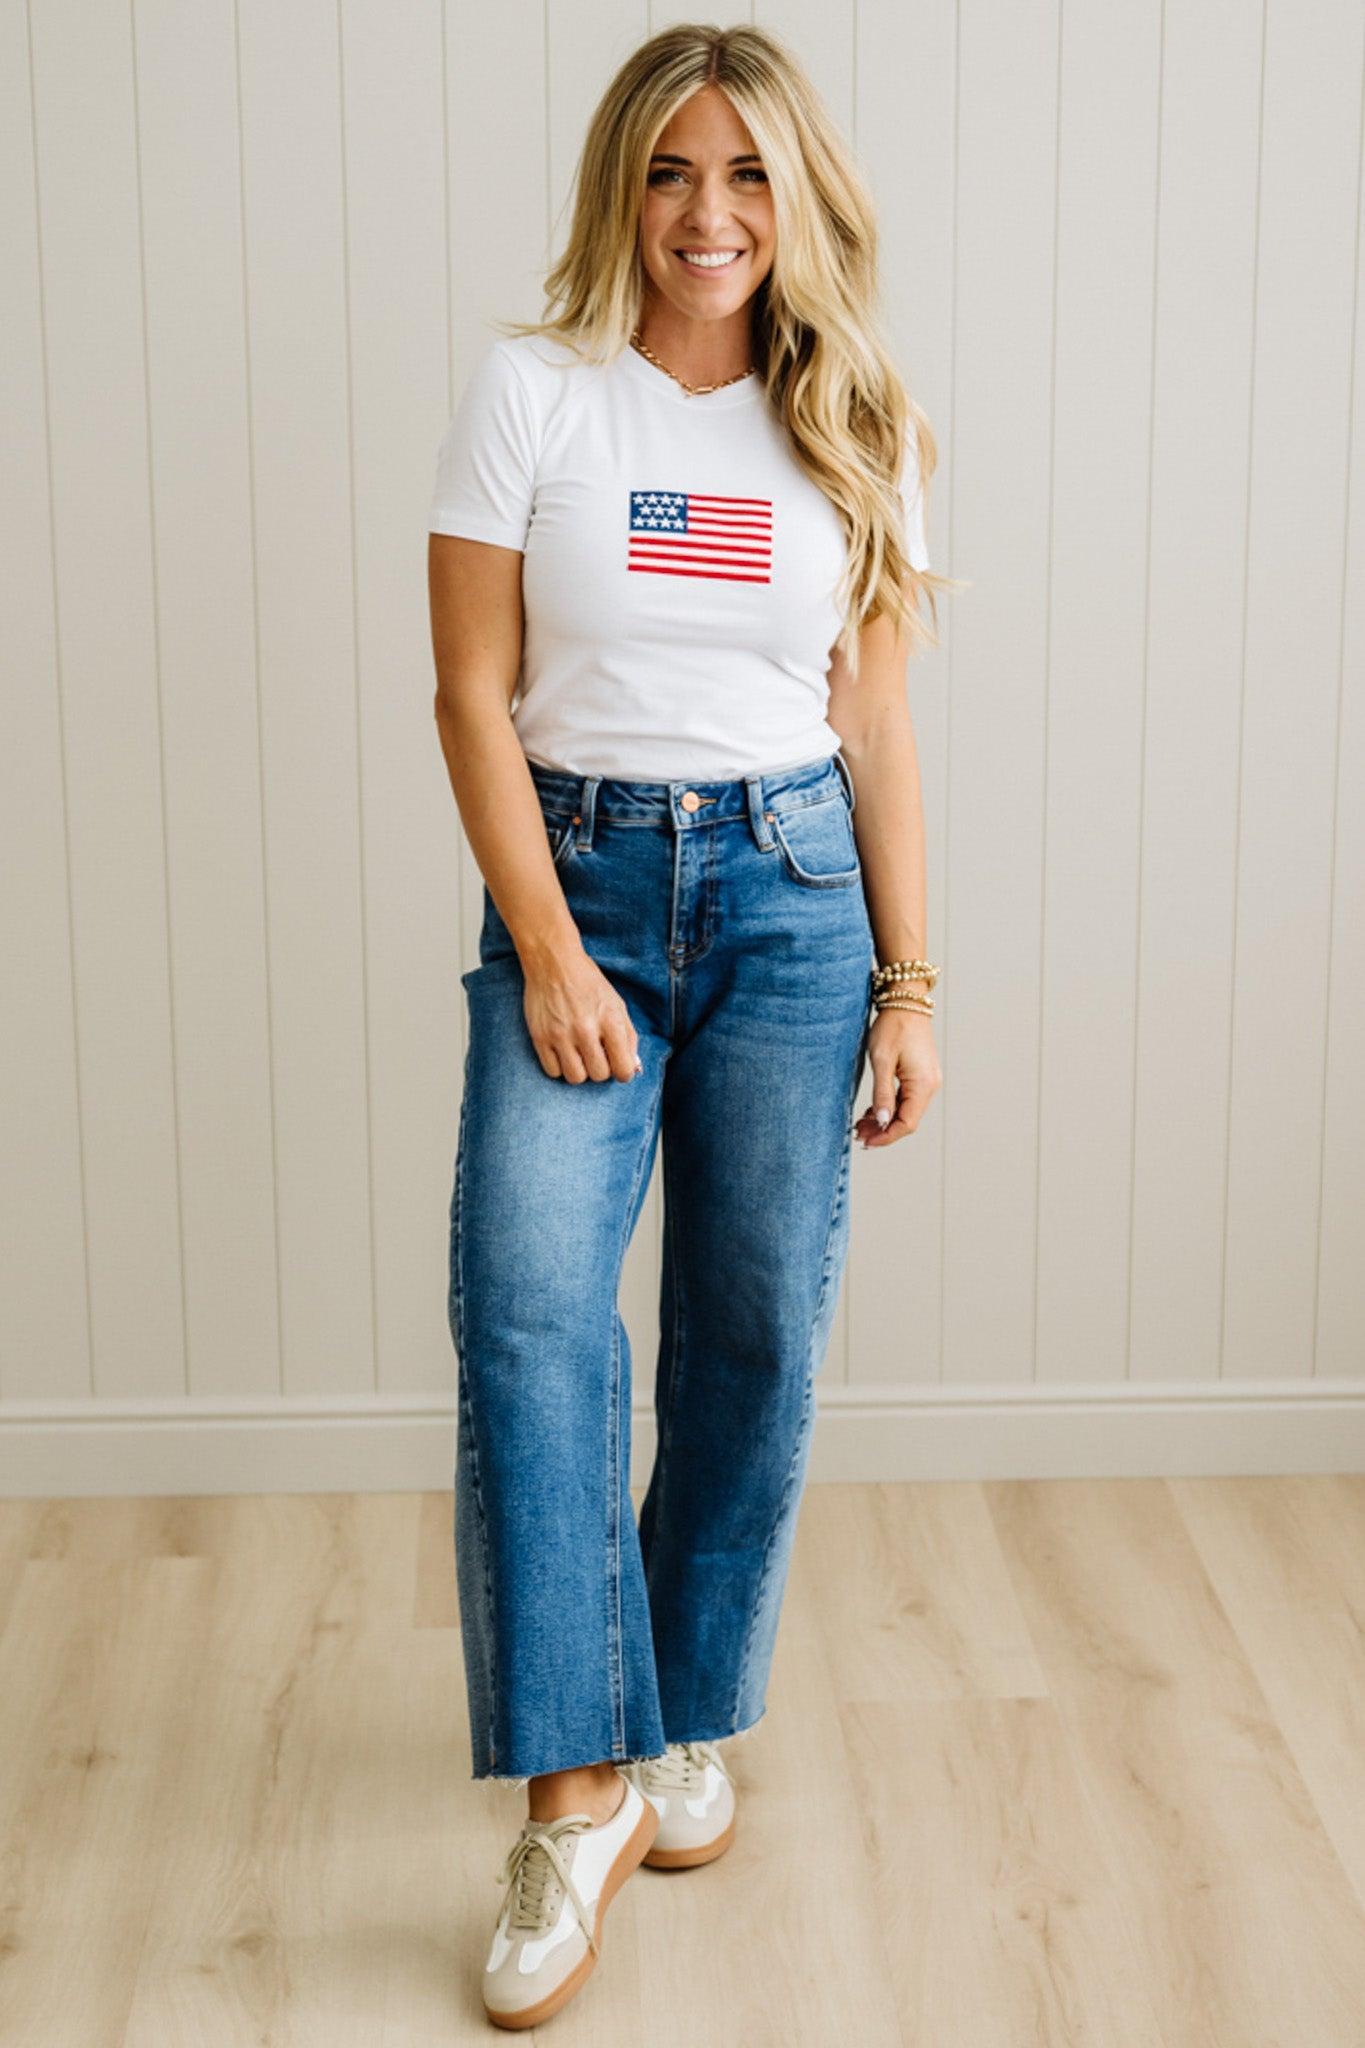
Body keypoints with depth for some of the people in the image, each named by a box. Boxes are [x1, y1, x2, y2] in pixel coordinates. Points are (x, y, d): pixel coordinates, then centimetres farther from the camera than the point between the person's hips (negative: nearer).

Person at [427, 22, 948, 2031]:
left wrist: (909, 984, 4)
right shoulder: (531, 392, -1)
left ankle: (688, 1722, 24)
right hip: (577, 883, -2)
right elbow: (474, 696, -4)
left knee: (757, 1335, 5)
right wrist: (549, 952, -11)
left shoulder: (856, 431, 6)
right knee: (528, 1313, -17)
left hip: (794, 887, 2)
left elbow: (877, 728, 8)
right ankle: (579, 1791, -10)